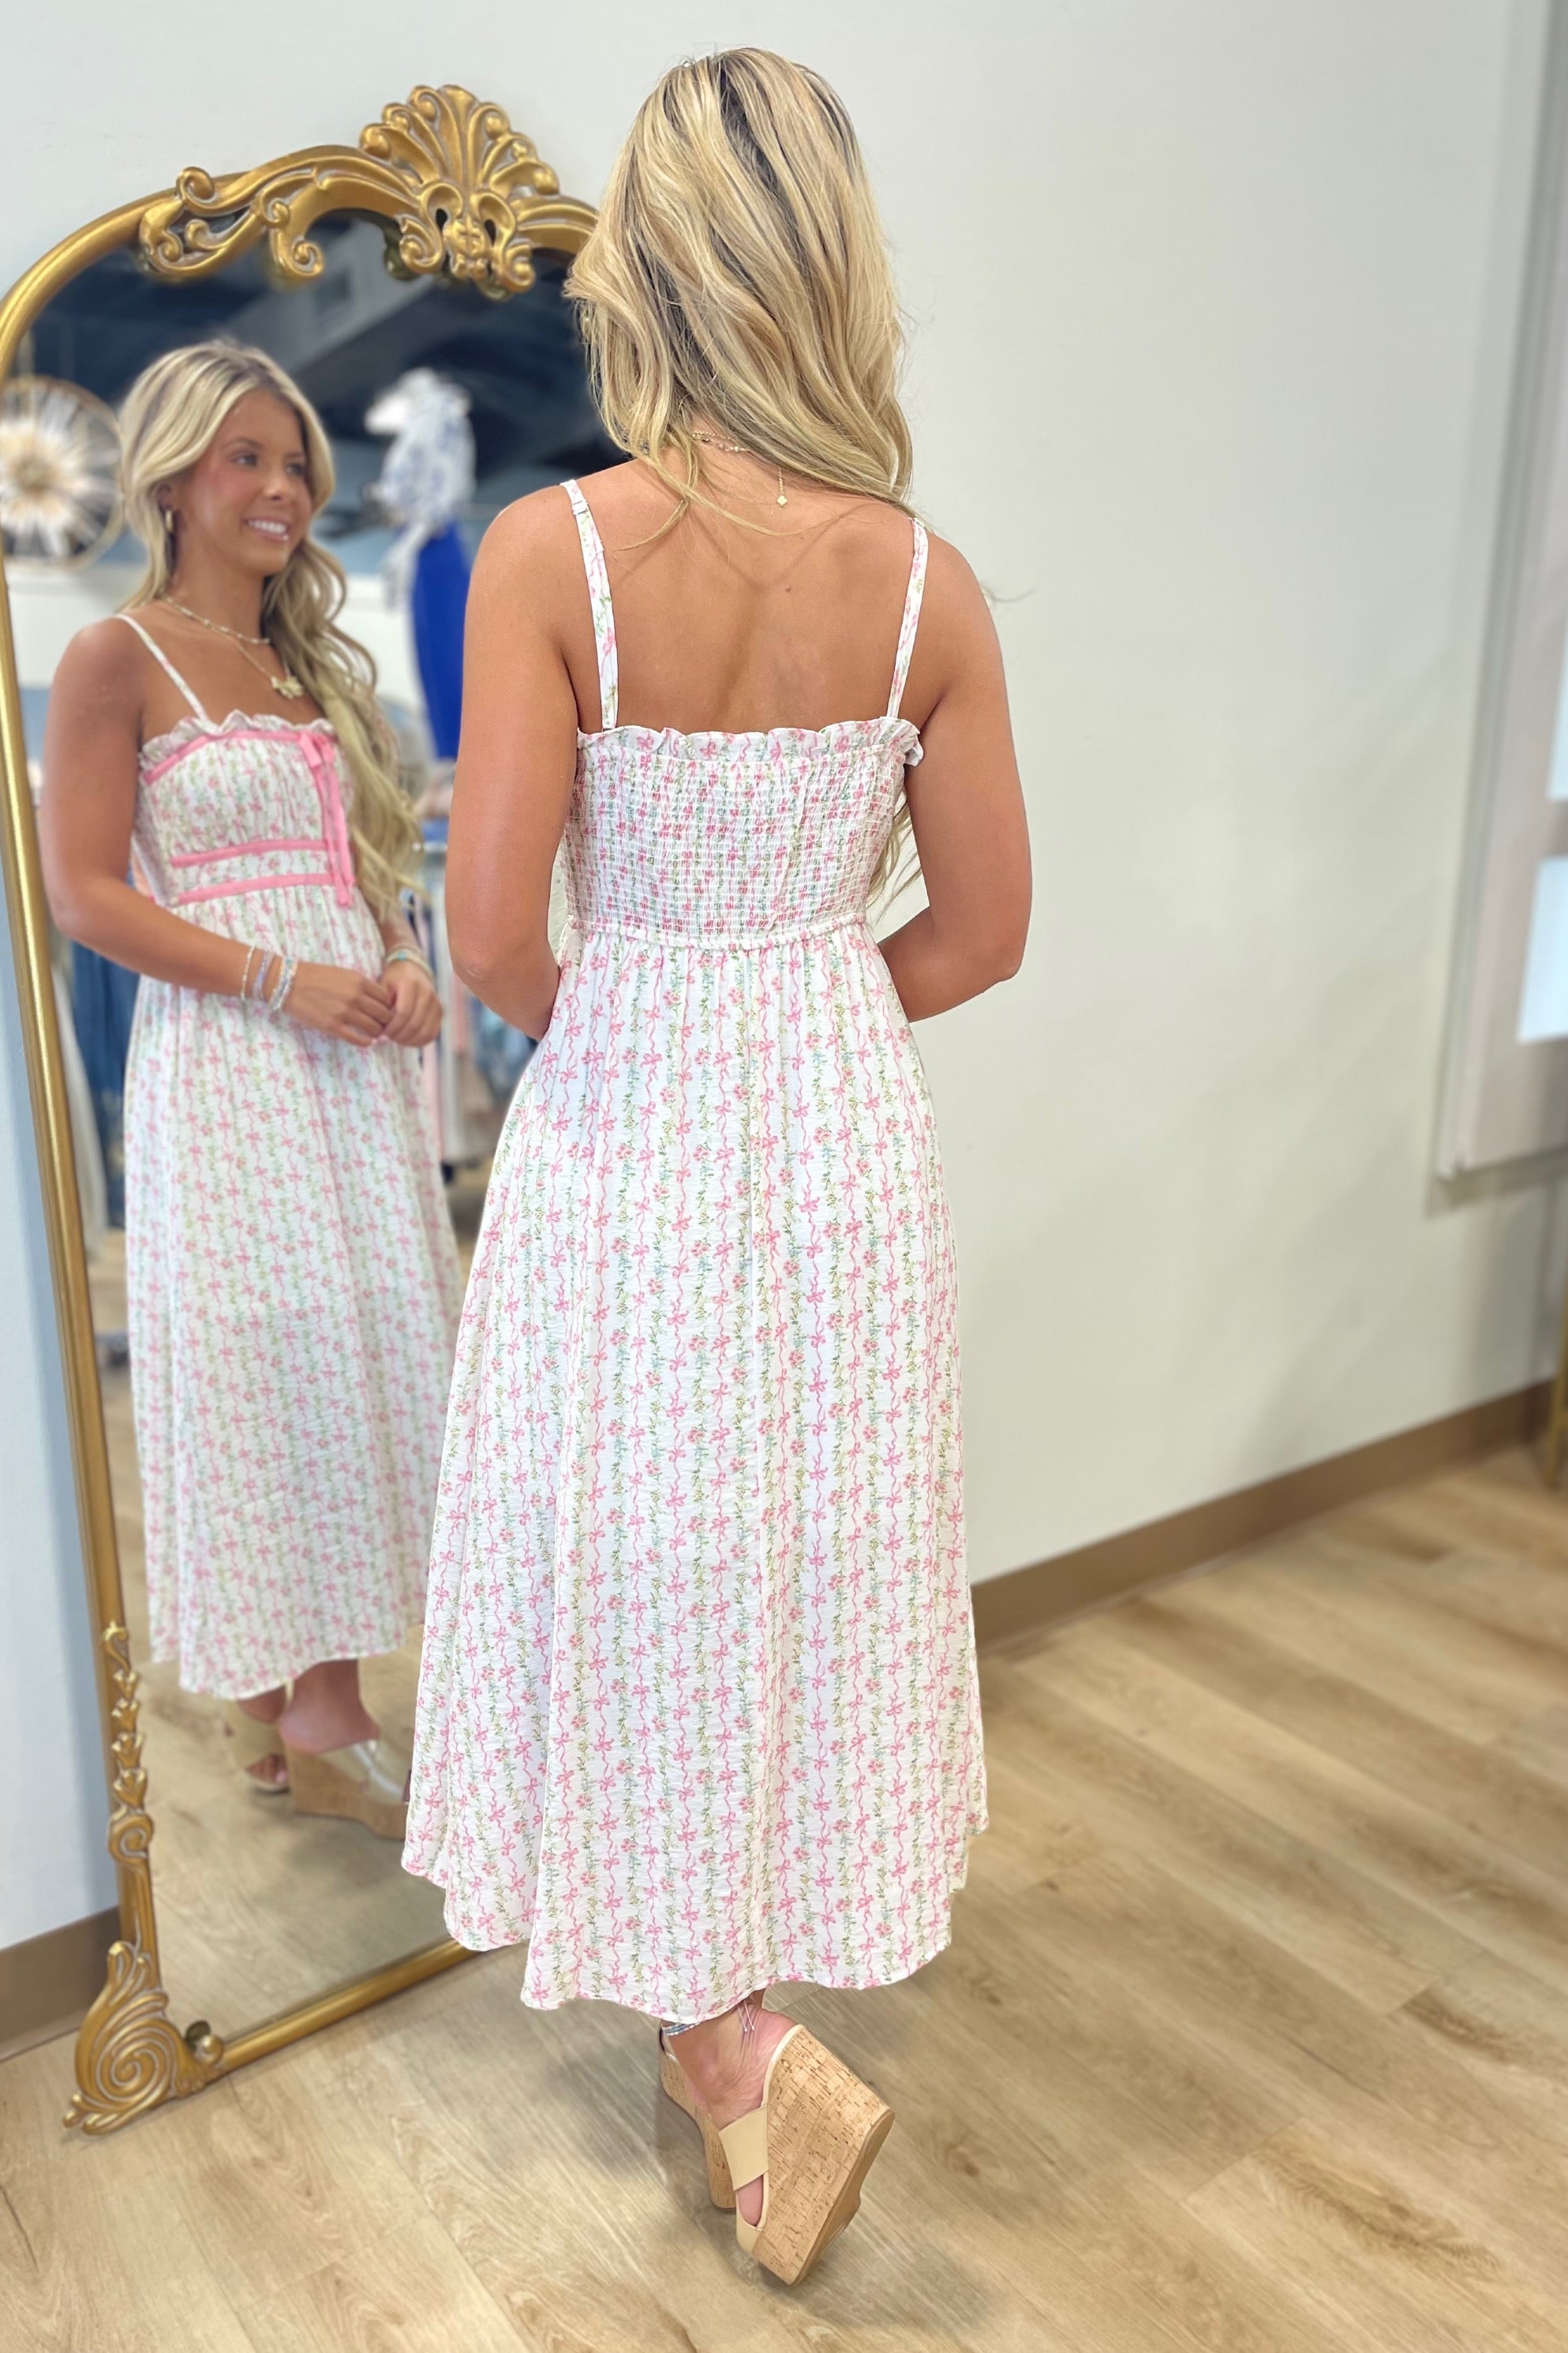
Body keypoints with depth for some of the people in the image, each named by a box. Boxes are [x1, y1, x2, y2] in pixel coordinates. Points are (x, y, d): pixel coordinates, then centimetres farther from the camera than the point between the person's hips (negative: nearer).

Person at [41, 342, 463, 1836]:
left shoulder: (309, 662, 18)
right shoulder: (117, 660, -2)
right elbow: (86, 896, -8)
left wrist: (402, 970, 1)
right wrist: (281, 978, -17)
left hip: (351, 1058, 7)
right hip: (222, 1057, -6)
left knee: (355, 1348, 7)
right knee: (262, 1362, -1)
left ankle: (314, 1689, 22)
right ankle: (299, 1710, 14)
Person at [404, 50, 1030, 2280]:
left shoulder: (552, 549, -13)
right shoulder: (925, 578, -4)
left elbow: (495, 932, -16)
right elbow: (981, 932, 0)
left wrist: (570, 1017, 6)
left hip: (626, 1124, -4)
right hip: (851, 1125, 4)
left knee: (639, 1585, 16)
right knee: (812, 1565, 21)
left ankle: (747, 2049, 19)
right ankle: (751, 1992, 45)